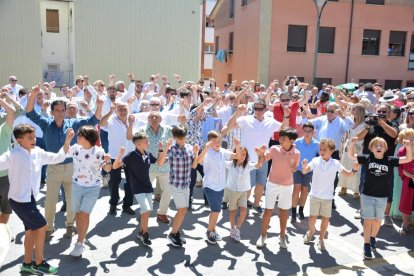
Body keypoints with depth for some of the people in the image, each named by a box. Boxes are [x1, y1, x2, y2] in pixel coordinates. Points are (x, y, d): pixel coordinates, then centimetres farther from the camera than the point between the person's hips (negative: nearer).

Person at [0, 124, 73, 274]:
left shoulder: (37, 152, 1)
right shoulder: (13, 155, -17)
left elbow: (58, 158, 6)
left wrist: (67, 140, -3)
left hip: (30, 199, 7)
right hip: (19, 200, -7)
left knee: (31, 230, 17)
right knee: (41, 226, -3)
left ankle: (27, 263, 34)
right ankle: (39, 263, 15)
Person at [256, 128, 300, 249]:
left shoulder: (296, 154, -9)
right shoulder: (274, 149, -11)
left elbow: (294, 169, 2)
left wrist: (292, 166, -20)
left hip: (287, 186, 1)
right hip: (272, 184, -1)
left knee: (283, 211, 13)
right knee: (268, 210, 5)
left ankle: (282, 237, 27)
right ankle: (263, 236, 19)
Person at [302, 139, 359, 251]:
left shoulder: (335, 163, -6)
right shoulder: (315, 161, -9)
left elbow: (348, 174, -8)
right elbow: (304, 172, -16)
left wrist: (354, 170, -29)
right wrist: (304, 166, -39)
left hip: (327, 197, 1)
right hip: (315, 195, -1)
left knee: (325, 218, 6)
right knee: (312, 217, 8)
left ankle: (321, 239, 22)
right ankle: (311, 231, 37)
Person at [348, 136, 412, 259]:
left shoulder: (390, 160, -5)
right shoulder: (367, 158, -6)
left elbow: (408, 159, -7)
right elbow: (351, 156, 0)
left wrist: (408, 147, -23)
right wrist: (352, 143, -16)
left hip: (382, 197, 2)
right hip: (367, 195, -2)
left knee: (377, 220, 16)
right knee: (368, 220, 2)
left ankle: (373, 238, 41)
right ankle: (367, 245, 11)